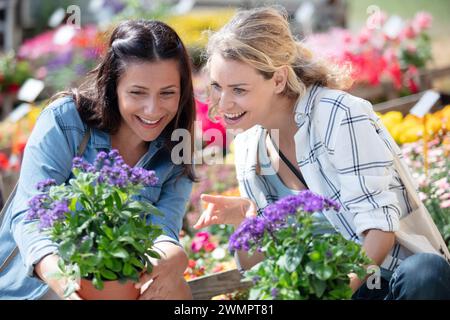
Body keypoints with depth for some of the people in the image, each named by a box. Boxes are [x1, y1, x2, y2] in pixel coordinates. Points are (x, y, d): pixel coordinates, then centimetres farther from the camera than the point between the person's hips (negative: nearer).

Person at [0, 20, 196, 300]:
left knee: (175, 288, -23)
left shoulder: (175, 153, -3)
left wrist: (174, 258, -44)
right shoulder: (63, 121, -16)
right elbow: (29, 216, -24)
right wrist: (55, 272, -47)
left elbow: (162, 227, -17)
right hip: (33, 285, -3)